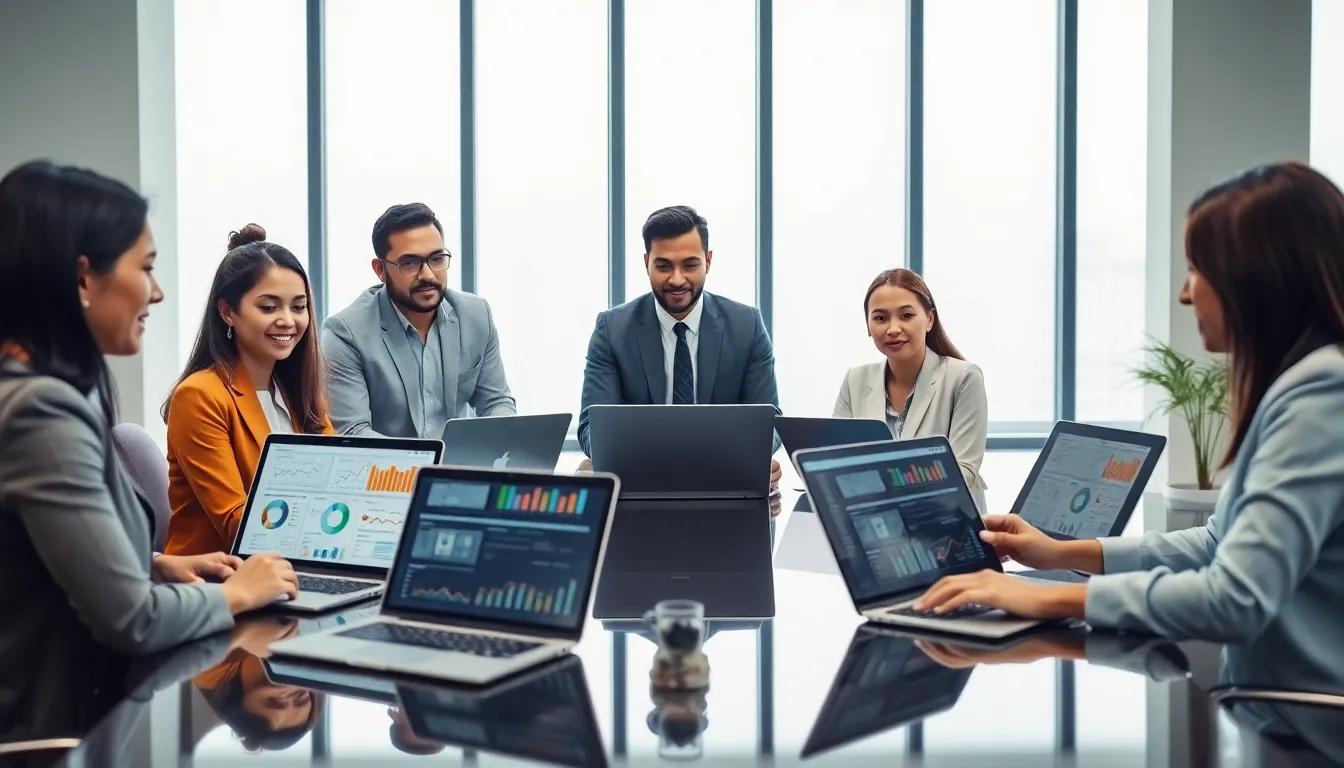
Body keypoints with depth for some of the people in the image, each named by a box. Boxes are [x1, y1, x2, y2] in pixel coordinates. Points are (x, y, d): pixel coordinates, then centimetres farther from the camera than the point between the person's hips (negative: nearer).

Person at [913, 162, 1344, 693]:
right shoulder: (1300, 383, 11)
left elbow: (1236, 601, -28)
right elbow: (1223, 545, 17)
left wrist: (1050, 599, -21)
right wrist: (1064, 554, 10)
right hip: (1279, 701, 8)